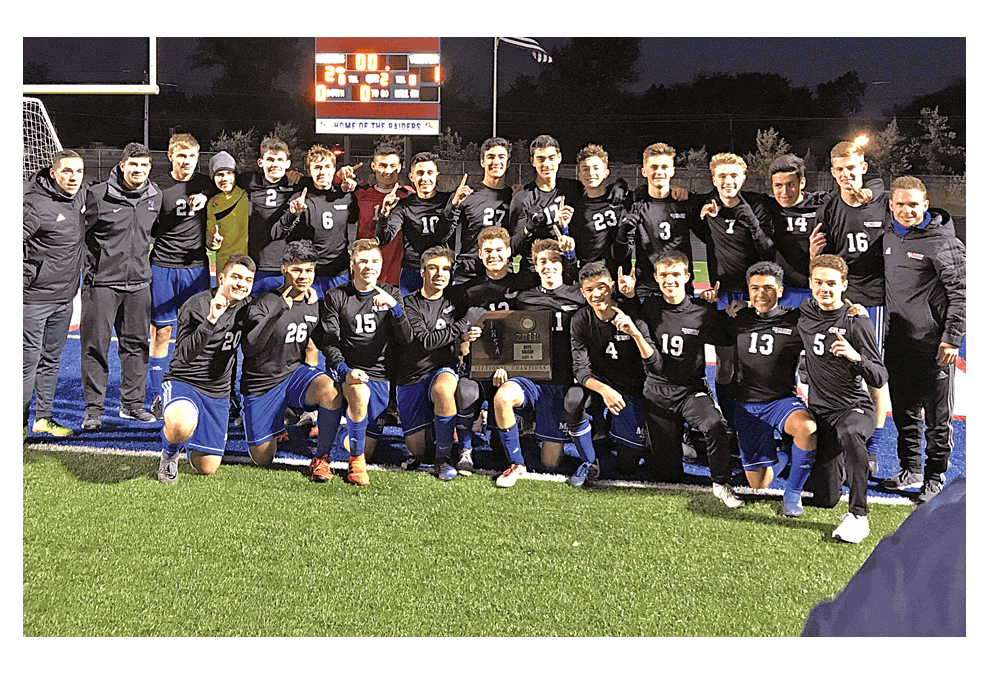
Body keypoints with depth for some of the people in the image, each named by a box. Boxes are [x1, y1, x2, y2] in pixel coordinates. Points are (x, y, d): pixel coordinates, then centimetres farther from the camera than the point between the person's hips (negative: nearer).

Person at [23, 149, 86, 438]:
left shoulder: (80, 195, 6)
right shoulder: (36, 204, -18)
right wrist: (28, 275, -16)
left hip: (65, 297, 8)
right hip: (34, 297, -7)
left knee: (51, 359, 14)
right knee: (29, 359, -3)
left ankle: (43, 418, 24)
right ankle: (19, 422, 6)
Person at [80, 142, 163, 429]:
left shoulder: (155, 196, 6)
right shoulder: (98, 194, -8)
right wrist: (88, 268, -5)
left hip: (139, 283, 4)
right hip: (102, 282, -4)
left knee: (136, 344, 10)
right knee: (96, 346, -2)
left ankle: (132, 403, 20)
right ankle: (94, 408, 5)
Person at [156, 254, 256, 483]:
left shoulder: (246, 306, 3)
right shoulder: (196, 307, -17)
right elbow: (185, 355, -28)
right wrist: (211, 320, -38)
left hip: (218, 393, 6)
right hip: (183, 382, -5)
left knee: (207, 468, 3)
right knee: (183, 425, -40)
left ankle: (191, 446, 39)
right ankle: (170, 452, -3)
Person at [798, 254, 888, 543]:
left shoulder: (856, 322, -11)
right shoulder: (804, 315, 2)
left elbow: (880, 379, -16)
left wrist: (856, 357, -33)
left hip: (855, 408, -5)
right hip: (820, 411, 5)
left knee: (849, 434, -43)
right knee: (824, 499, 6)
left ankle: (858, 514, -31)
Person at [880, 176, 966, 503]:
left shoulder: (943, 243, -11)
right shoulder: (889, 237, 10)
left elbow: (960, 294, -12)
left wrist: (952, 339, -15)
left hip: (934, 346, -7)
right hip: (897, 342, 7)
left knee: (937, 417, 3)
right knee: (904, 413, 15)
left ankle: (935, 477, 14)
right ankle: (910, 470, 28)